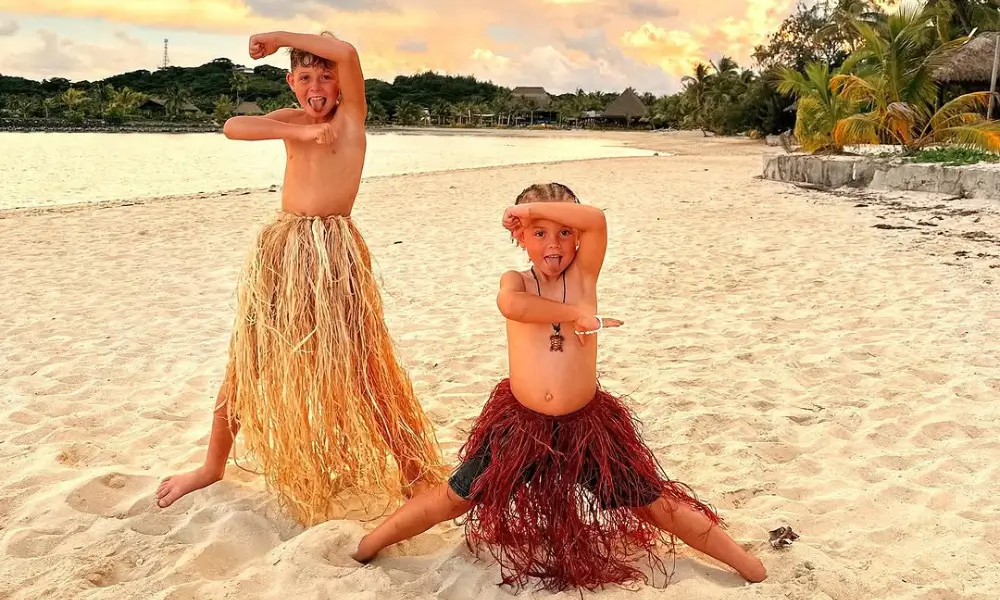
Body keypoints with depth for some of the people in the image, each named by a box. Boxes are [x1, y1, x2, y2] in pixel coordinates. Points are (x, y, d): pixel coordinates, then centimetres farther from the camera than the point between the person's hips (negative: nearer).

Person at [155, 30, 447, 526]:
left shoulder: (351, 115, 1)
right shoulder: (291, 119, 12)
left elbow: (347, 53, -16)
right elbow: (233, 126, -6)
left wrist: (278, 36, -7)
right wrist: (299, 132, -15)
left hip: (334, 250, -4)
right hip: (279, 247, 4)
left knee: (361, 368, -2)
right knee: (248, 360, 12)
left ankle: (411, 469, 12)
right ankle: (213, 466, 32)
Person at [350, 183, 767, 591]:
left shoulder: (583, 273, -2)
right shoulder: (516, 280, -3)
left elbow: (596, 220, -22)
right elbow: (510, 305, -30)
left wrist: (532, 205, -21)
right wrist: (577, 314, -26)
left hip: (586, 422, 0)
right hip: (520, 421, 0)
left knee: (656, 505, 8)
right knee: (455, 499, 10)